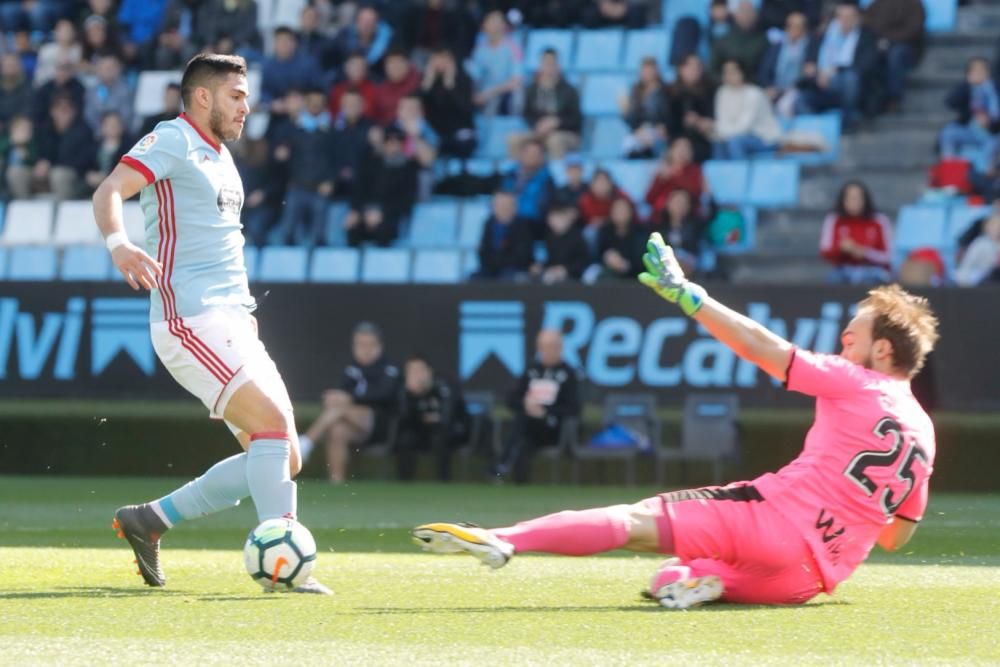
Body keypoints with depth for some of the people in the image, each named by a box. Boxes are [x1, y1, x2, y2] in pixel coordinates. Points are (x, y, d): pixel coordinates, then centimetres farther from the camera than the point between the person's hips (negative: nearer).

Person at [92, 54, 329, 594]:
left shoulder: (219, 157, 22)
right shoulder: (173, 141, -4)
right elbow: (109, 191, -19)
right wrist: (118, 243, -39)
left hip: (232, 323, 9)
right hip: (191, 320, -9)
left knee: (283, 460, 3)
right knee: (273, 424, -22)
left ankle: (149, 520, 12)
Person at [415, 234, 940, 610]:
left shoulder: (853, 383, 3)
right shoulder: (924, 434, 18)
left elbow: (760, 348, 0)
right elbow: (897, 535, 22)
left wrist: (685, 294, 5)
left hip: (776, 513, -6)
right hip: (818, 574, 6)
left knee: (637, 520, -12)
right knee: (669, 583, 21)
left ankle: (503, 541, -30)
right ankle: (709, 580, -14)